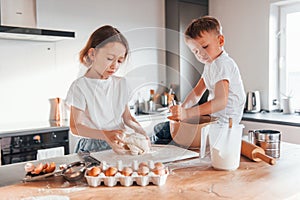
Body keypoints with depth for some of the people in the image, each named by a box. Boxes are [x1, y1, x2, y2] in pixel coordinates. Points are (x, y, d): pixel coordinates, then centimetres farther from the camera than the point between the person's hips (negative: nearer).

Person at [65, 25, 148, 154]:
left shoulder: (120, 83, 12)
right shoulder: (80, 86, -7)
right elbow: (75, 127, -13)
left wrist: (138, 128, -6)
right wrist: (105, 135, -27)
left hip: (119, 146, 5)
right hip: (92, 147, -5)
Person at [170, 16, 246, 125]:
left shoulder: (222, 65, -20)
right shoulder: (209, 64, 12)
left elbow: (221, 102, -34)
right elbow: (197, 92, 11)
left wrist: (187, 113, -41)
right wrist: (182, 108, -7)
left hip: (224, 121, -9)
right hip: (213, 118, 9)